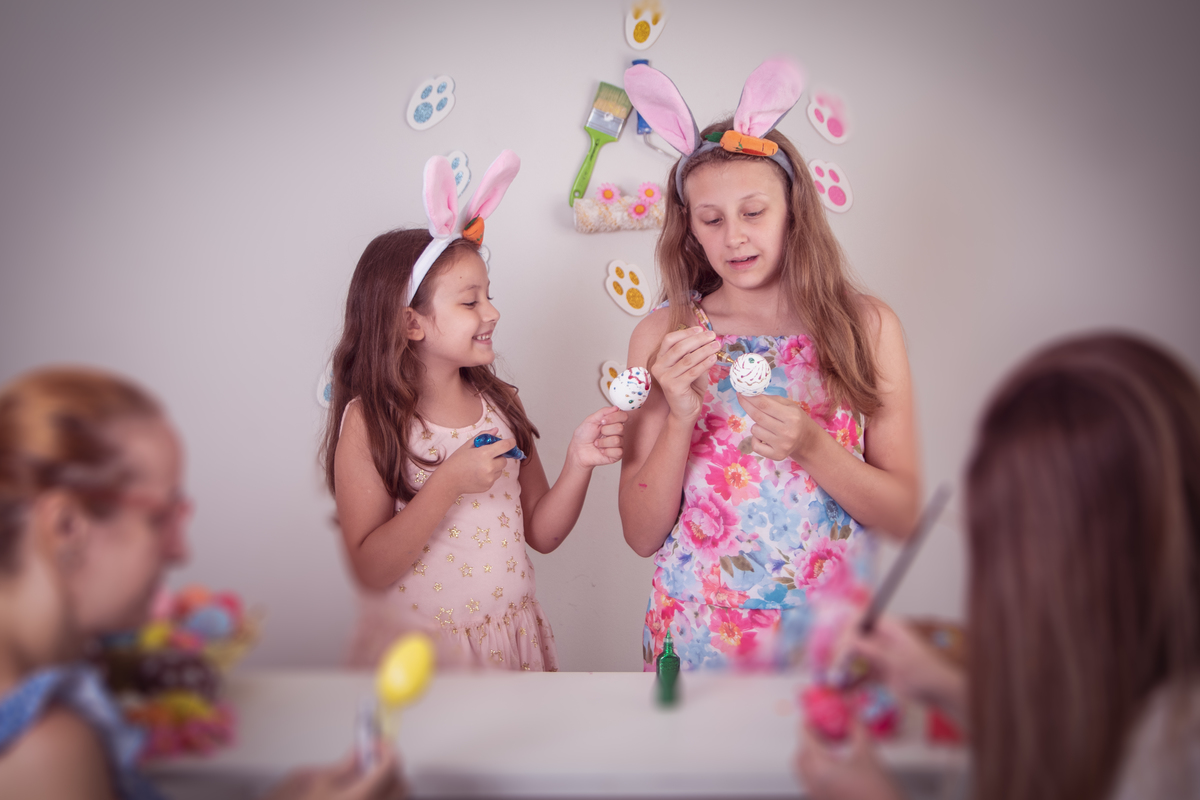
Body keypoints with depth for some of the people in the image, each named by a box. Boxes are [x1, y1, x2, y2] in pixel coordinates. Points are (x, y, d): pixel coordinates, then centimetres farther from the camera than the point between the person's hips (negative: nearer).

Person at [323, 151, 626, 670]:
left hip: (511, 636, 5)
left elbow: (541, 534, 2)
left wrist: (578, 463, -14)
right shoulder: (368, 422, -14)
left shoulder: (500, 403, -1)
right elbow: (368, 571, -19)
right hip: (418, 647, -4)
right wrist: (450, 483, -25)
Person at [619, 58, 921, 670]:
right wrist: (680, 419, -20)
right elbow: (642, 536, -6)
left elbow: (904, 515, -5)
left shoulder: (867, 326, -5)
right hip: (698, 633, 0)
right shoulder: (663, 335, -5)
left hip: (829, 630, 1)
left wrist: (811, 447, -20)